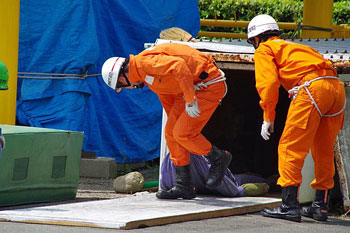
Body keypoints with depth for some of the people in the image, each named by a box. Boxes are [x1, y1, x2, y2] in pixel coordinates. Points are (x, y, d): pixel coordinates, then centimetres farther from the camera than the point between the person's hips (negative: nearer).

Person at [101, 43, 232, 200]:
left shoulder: (145, 62, -20)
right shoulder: (146, 76, 14)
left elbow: (178, 65, -34)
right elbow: (167, 96, 28)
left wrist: (190, 101, -30)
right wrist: (174, 121, 35)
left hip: (210, 85, -10)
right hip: (193, 89, 10)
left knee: (182, 133, -13)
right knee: (171, 132, 5)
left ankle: (218, 159, 10)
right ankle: (183, 186, 8)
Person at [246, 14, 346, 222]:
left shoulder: (264, 50, 15)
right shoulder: (294, 47, 36)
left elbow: (269, 82, 0)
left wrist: (268, 118, 5)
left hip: (312, 87, -7)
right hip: (337, 87, 7)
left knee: (291, 148, -3)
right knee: (323, 152, 15)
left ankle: (289, 205, -9)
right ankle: (320, 205, 19)